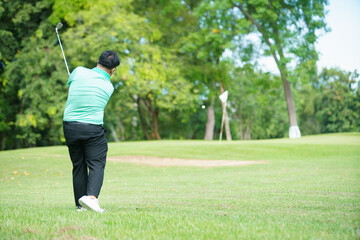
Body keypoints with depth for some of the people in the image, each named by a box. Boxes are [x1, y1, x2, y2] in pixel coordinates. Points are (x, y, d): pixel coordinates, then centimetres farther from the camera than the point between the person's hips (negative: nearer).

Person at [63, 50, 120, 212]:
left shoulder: (79, 71, 0)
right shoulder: (109, 87, -1)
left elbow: (69, 85, 19)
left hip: (70, 125, 3)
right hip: (93, 128, -3)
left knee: (78, 166, 11)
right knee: (97, 164, 0)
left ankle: (80, 205, 13)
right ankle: (91, 196, -24)